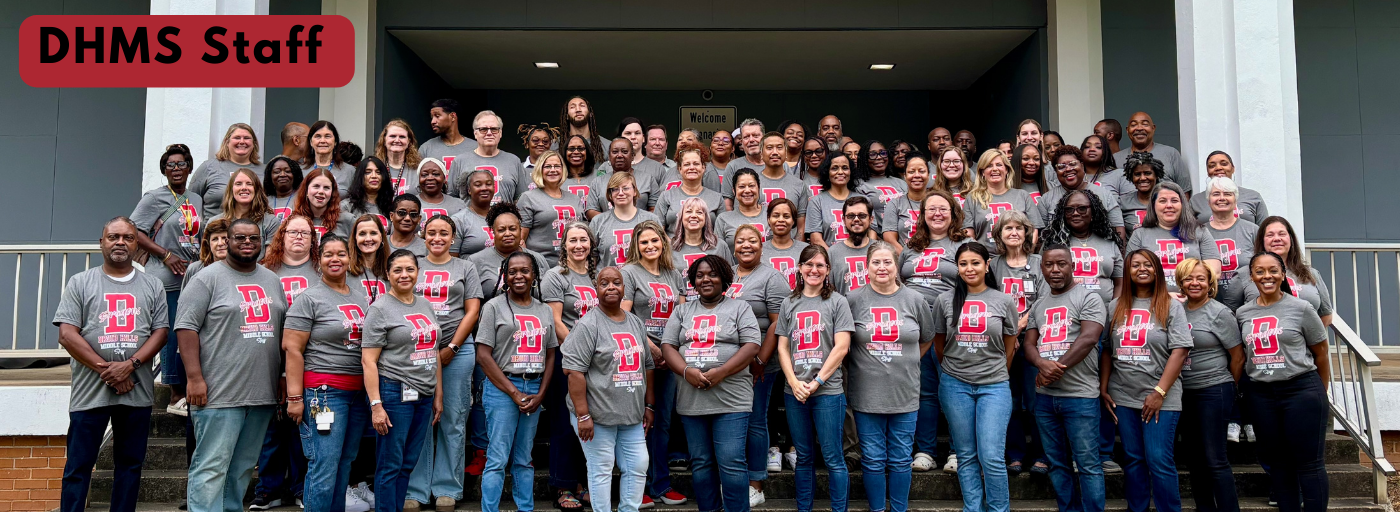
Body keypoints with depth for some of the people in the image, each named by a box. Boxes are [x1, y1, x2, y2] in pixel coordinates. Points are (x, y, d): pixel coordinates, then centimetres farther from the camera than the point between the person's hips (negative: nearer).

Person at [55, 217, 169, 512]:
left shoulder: (153, 286, 10)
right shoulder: (80, 283, 6)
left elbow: (161, 331, 3)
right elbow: (67, 335, -3)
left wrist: (129, 365, -13)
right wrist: (105, 369, -12)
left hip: (137, 392, 2)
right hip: (90, 391, -1)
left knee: (130, 463, 8)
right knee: (78, 466, 2)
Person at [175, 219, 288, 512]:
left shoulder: (272, 281, 16)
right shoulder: (209, 278, -3)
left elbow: (282, 331, 20)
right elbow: (186, 327, -9)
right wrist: (194, 377, -17)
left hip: (263, 394, 6)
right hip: (219, 393, -6)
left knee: (243, 468, 13)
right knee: (212, 467, -5)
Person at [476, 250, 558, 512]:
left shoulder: (544, 311, 12)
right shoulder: (495, 306, -1)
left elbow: (550, 355, 13)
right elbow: (483, 355, -7)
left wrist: (540, 394, 0)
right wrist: (514, 393, -10)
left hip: (535, 390, 4)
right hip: (502, 389, -4)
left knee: (524, 459, 12)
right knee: (498, 459, -4)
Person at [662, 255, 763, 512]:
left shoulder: (739, 308, 5)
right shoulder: (682, 311, 15)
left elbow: (751, 346, -5)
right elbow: (668, 346, 7)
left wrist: (721, 372, -17)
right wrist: (687, 371, -12)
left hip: (731, 401, -4)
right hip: (691, 401, 4)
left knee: (731, 463, -7)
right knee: (700, 463, 9)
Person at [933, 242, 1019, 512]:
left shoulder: (1004, 302, 0)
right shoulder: (945, 301, 2)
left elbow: (1009, 349, 10)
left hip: (994, 386, -1)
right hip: (955, 386, 2)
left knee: (991, 457, -7)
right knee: (966, 457, 8)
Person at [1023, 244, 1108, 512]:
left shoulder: (1088, 298, -3)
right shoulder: (1038, 305, 15)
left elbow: (1088, 339, -15)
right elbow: (1029, 344, 9)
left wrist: (1056, 368, -15)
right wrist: (1043, 364, -14)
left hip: (1080, 395, -6)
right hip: (1044, 396, 6)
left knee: (1088, 464, -2)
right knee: (1057, 463, 12)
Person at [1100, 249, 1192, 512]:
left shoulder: (1171, 307, -1)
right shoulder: (1115, 307, 10)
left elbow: (1180, 351, -8)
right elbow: (1107, 350, 12)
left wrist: (1159, 392, -14)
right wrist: (1104, 389, 4)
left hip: (1160, 399, -3)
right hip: (1122, 398, 4)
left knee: (1159, 461, -5)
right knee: (1133, 460, 11)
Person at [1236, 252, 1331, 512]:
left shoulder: (1301, 308, -4)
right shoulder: (1242, 313, 6)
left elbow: (1321, 354, 3)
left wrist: (1321, 395, 8)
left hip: (1301, 390, -4)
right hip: (1261, 395, 4)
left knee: (1308, 463, -1)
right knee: (1277, 462, 11)